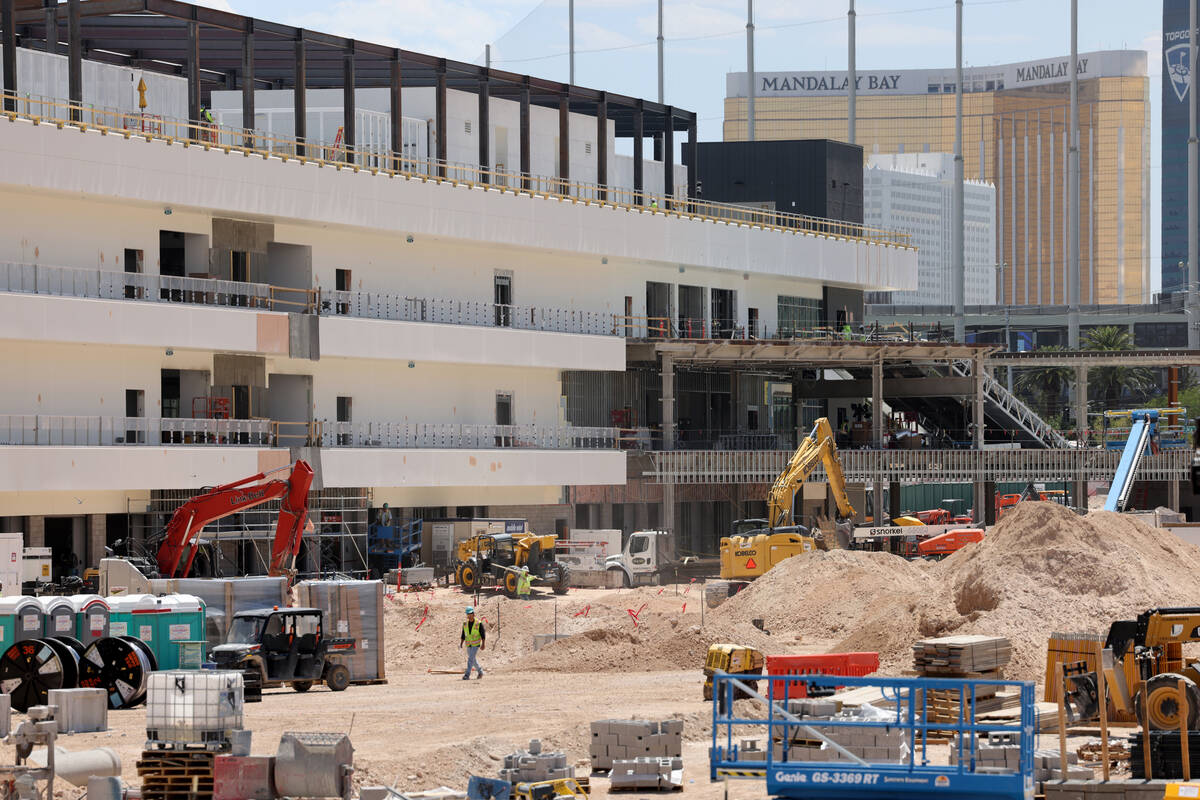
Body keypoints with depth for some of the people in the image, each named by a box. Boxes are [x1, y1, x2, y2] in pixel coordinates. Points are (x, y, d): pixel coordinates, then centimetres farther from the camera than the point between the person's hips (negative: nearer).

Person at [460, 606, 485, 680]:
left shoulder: (479, 624, -10)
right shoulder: (465, 624, 4)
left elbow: (483, 634, -8)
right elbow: (463, 635, 10)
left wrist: (483, 644, -14)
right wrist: (461, 644, 0)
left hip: (476, 645, -6)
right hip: (468, 645, 6)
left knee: (471, 659, -16)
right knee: (472, 660, 14)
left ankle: (467, 675, -18)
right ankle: (480, 671, 34)